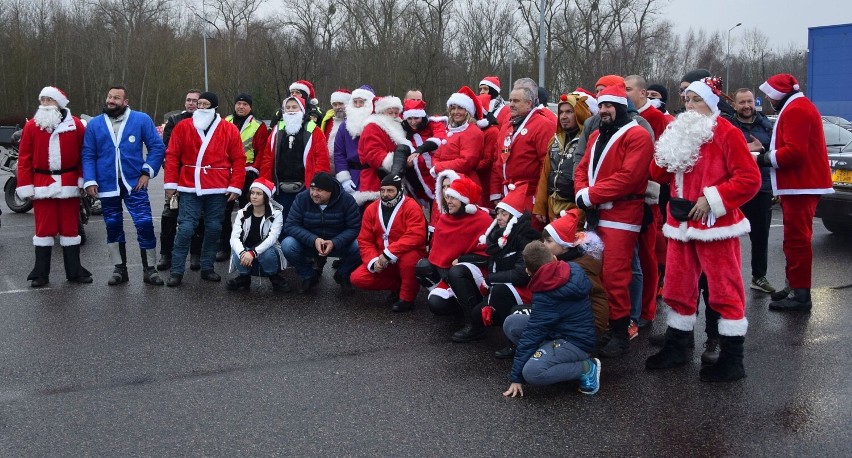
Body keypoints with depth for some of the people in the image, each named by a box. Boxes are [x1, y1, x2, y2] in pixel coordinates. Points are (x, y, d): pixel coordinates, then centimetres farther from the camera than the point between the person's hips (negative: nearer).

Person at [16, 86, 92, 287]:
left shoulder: (75, 125, 1)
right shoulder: (31, 126, 2)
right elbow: (24, 158, 1)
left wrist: (83, 180, -3)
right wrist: (25, 186, -5)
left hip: (68, 185, 0)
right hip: (42, 185, 0)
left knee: (70, 228, 8)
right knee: (44, 228, 4)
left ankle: (74, 271, 16)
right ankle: (40, 273, 12)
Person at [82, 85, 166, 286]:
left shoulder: (141, 120, -1)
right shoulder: (94, 124, 5)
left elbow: (157, 147, -1)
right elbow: (88, 155, 5)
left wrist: (147, 172, -8)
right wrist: (89, 181, -5)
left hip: (134, 184, -2)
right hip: (107, 186, 3)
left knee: (145, 224, -7)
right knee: (113, 227, 10)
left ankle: (149, 269, 6)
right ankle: (120, 269, 21)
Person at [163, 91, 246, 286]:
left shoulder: (229, 130, 3)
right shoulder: (183, 127, 5)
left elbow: (238, 160, 2)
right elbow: (172, 156, 4)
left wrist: (235, 187, -4)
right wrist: (170, 183, -3)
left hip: (218, 190, 1)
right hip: (190, 189, -1)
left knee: (213, 228, 7)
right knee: (185, 228, -5)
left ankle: (207, 268, 19)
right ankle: (177, 271, 2)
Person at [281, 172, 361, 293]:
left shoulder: (347, 200, -16)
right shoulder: (301, 199, -13)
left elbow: (354, 228, -17)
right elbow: (290, 225, -17)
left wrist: (334, 243, -33)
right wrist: (314, 240, -32)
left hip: (338, 245, -1)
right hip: (309, 244, 1)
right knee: (287, 245, -28)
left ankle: (342, 275, 5)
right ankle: (308, 275, 1)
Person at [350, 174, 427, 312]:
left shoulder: (411, 207, -15)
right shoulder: (371, 209, 2)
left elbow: (416, 236, -28)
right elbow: (364, 240, 2)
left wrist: (388, 254, -31)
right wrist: (373, 261, -17)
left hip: (407, 255, -5)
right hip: (381, 260, 5)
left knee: (408, 257, -40)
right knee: (357, 278, -12)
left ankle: (407, 297, -15)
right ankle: (397, 285, 6)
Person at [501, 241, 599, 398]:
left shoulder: (545, 296, -24)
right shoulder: (573, 269, -6)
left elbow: (531, 336, -19)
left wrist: (516, 377, -12)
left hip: (577, 342, -9)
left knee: (532, 372, -33)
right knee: (511, 323, -1)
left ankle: (587, 367, -10)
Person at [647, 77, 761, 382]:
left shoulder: (726, 134, -8)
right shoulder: (679, 132, 14)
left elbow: (750, 178, -14)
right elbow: (660, 175, 13)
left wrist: (711, 199, -19)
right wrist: (665, 152, -5)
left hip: (715, 226, -7)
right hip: (681, 225, 7)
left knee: (724, 289, -1)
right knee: (677, 288, 14)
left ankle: (732, 360, 7)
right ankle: (675, 349, 27)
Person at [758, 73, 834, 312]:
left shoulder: (795, 110, -15)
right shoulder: (800, 106, 20)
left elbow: (794, 151, -25)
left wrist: (766, 158, -11)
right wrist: (769, 155, 11)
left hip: (801, 186, -11)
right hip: (802, 183, 11)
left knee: (797, 239, -10)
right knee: (796, 238, 16)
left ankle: (800, 294, -8)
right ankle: (795, 286, 24)